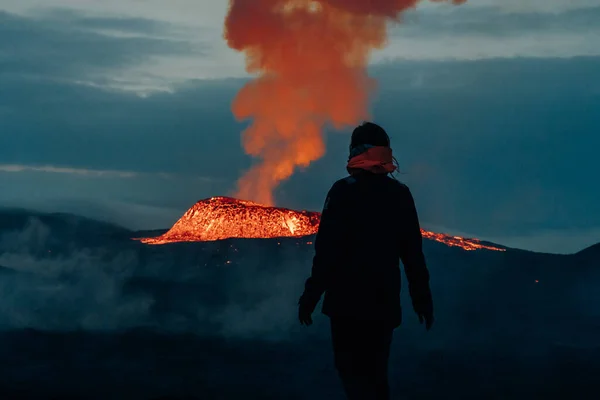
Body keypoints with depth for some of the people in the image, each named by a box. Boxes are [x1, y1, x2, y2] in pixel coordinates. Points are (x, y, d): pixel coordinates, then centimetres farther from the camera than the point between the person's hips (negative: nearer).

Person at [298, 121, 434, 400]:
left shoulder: (343, 191, -9)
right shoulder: (400, 194, 4)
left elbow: (327, 250, -14)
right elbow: (413, 253, 5)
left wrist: (310, 297, -9)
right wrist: (422, 299, 12)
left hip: (348, 299, -4)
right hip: (385, 300, 4)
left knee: (352, 370, 0)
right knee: (375, 371, 17)